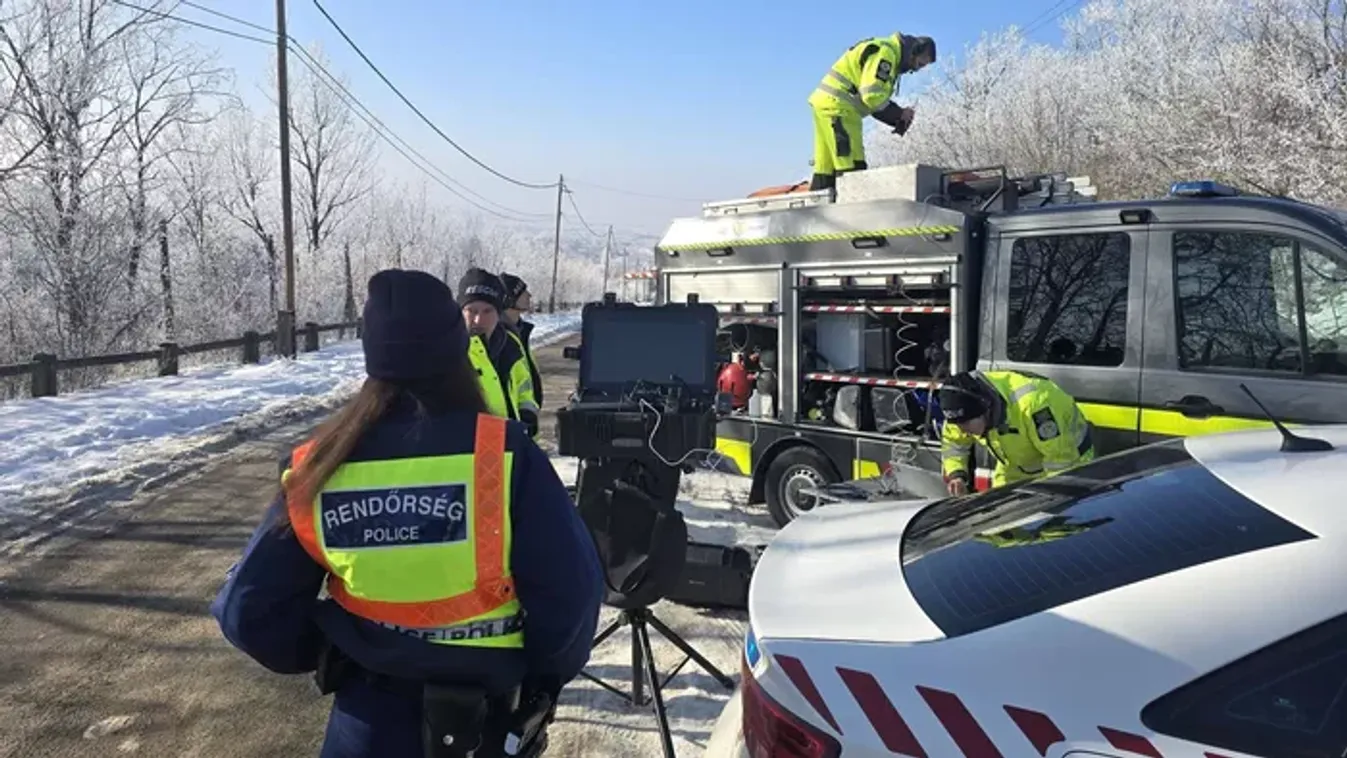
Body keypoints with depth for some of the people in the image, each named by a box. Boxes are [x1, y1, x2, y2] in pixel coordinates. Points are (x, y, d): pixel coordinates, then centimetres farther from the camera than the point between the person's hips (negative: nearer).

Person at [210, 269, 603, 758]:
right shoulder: (501, 453, -20)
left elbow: (249, 608, -5)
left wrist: (319, 658, 13)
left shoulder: (319, 466, -12)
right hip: (483, 716, -1)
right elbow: (569, 588, -18)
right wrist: (544, 679, 0)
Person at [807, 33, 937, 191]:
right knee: (852, 167, -12)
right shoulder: (885, 52, -10)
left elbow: (877, 101, 21)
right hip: (837, 107, -10)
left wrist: (897, 120, 6)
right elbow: (872, 96, -20)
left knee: (825, 171, 9)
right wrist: (899, 113, -9)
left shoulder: (890, 59, 22)